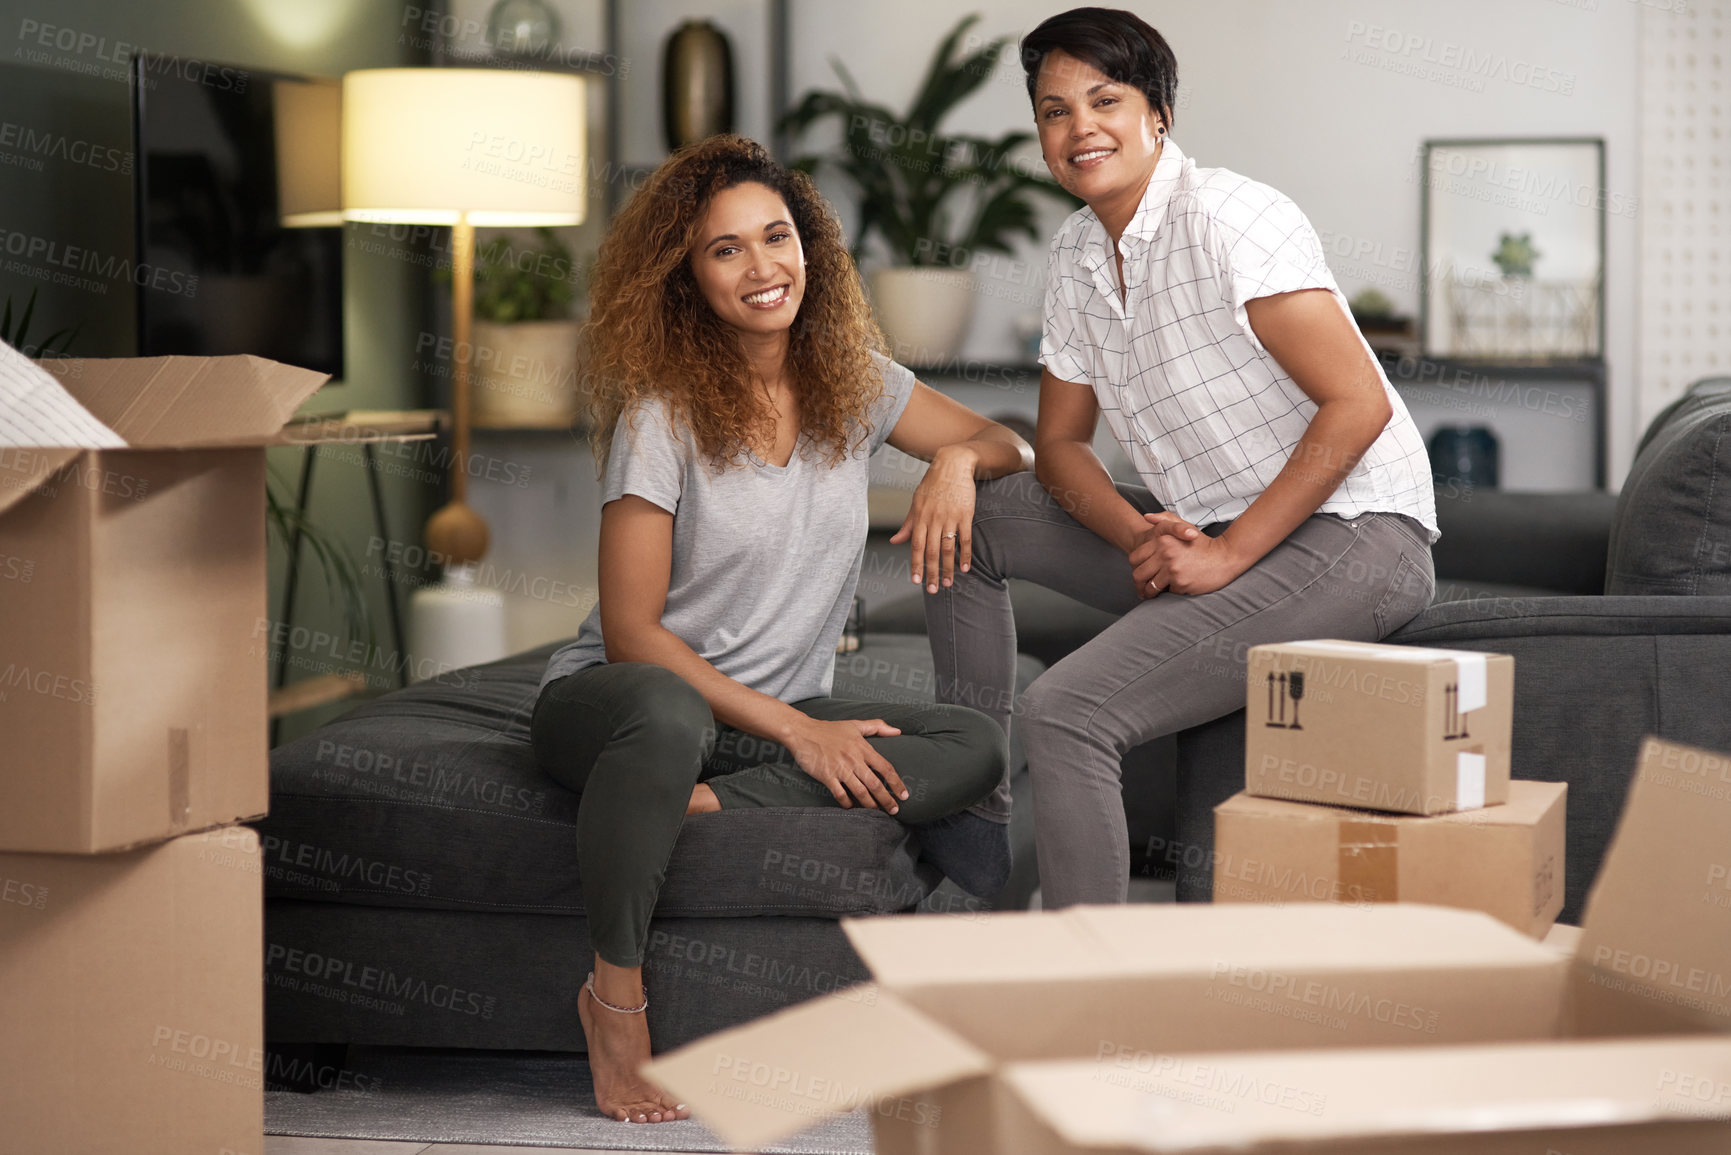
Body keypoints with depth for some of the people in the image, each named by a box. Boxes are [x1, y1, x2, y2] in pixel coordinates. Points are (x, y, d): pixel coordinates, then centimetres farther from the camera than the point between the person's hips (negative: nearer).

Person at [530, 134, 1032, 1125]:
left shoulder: (853, 381, 4)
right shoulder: (662, 413, -12)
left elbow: (1009, 445, 14)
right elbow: (632, 633, -14)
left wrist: (960, 459, -12)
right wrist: (797, 731, -20)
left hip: (789, 720, 5)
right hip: (608, 700, -5)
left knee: (980, 748, -20)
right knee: (665, 712, -43)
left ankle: (705, 806, -27)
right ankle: (616, 995, -25)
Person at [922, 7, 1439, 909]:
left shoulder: (1227, 218, -16)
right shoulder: (1076, 255, 10)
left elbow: (1358, 405, -22)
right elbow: (1060, 444, 15)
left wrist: (1228, 553, -20)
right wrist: (1140, 536, -7)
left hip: (1351, 537, -9)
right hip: (1208, 537, 9)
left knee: (1064, 712, -24)